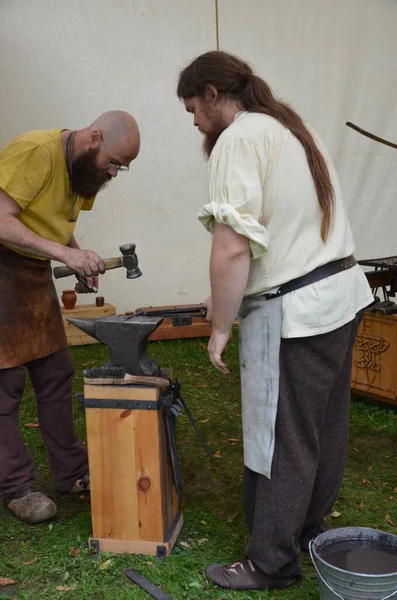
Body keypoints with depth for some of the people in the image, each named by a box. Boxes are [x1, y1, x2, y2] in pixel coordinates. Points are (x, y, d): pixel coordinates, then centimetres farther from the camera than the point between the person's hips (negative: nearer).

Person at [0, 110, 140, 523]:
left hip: (35, 272, 8)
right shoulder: (35, 151, -21)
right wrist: (64, 252, -31)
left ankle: (71, 472, 19)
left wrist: (81, 264, -4)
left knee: (56, 375, 9)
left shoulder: (84, 167, 6)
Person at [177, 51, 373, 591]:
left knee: (282, 445, 3)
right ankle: (310, 530, 36)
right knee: (325, 430, 19)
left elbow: (232, 248, -24)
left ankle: (271, 564, 18)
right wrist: (232, 299, 19)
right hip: (342, 290, 10)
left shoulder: (238, 139, -13)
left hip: (294, 312, -9)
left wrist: (220, 327, -12)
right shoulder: (292, 127, 16)